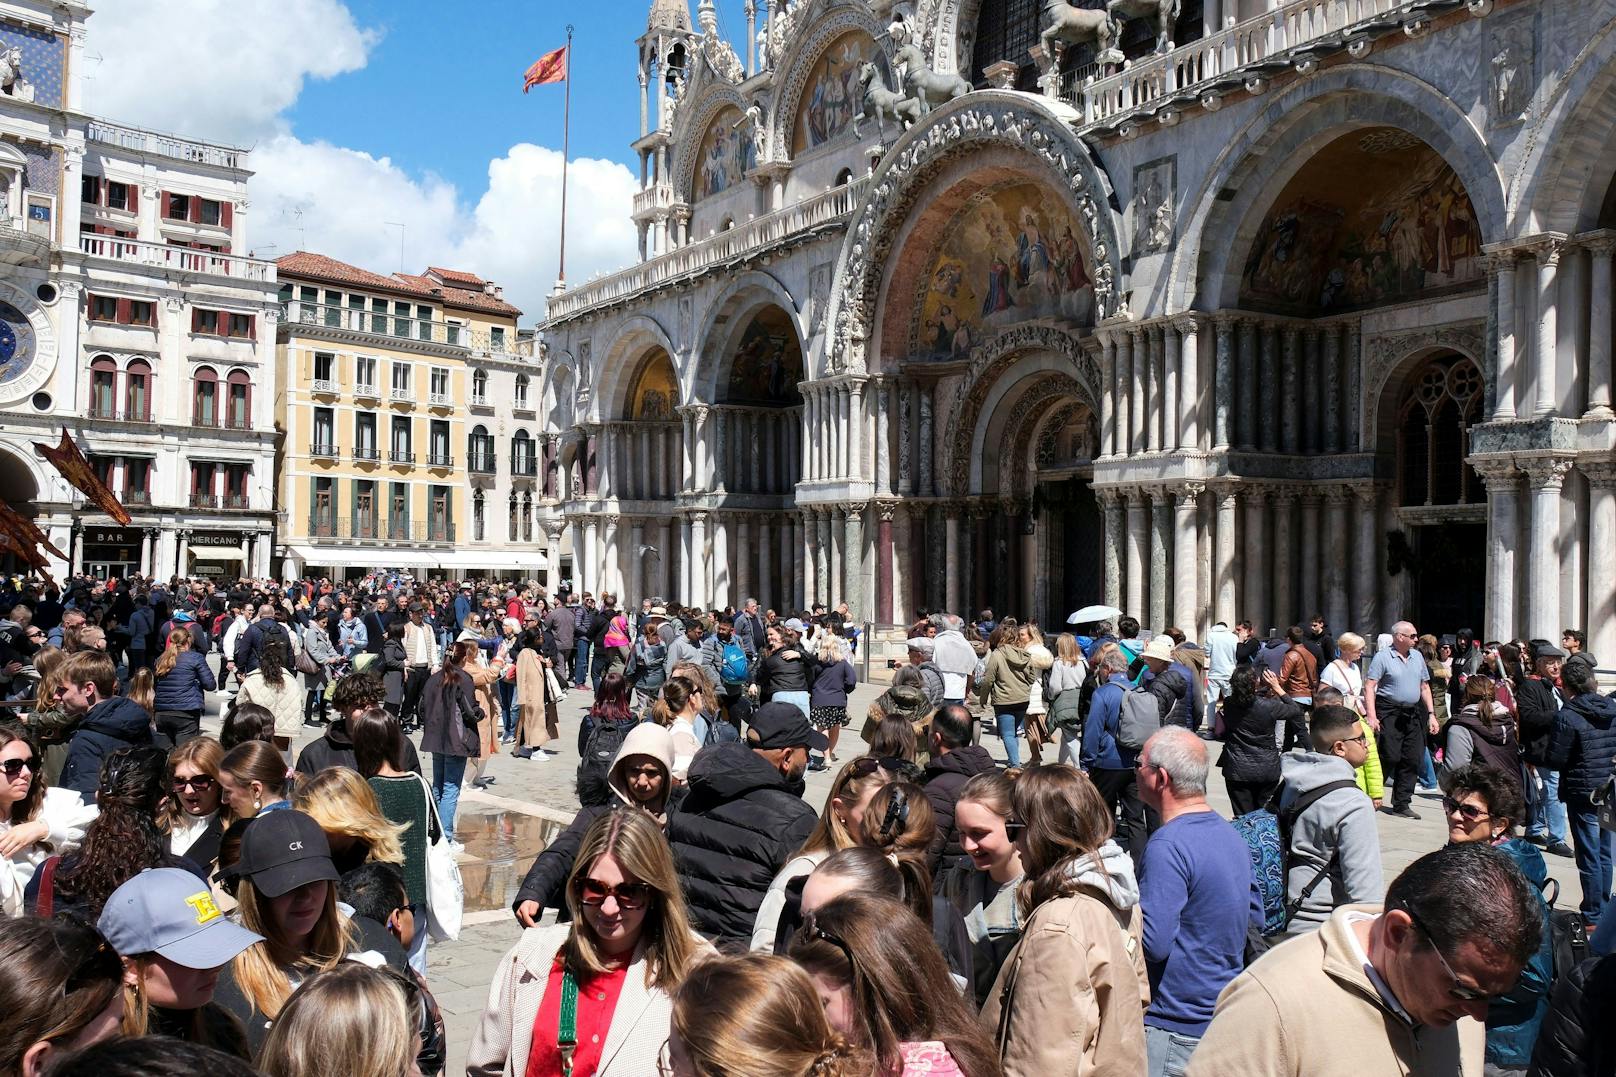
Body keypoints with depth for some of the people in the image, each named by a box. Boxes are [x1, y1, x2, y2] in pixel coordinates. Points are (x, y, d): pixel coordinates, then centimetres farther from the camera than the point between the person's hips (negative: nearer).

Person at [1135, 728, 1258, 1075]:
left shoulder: (1168, 845, -23)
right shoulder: (1231, 834, 6)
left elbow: (1153, 942, -27)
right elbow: (1254, 915, 17)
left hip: (1177, 1030, -9)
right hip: (1227, 1014, 9)